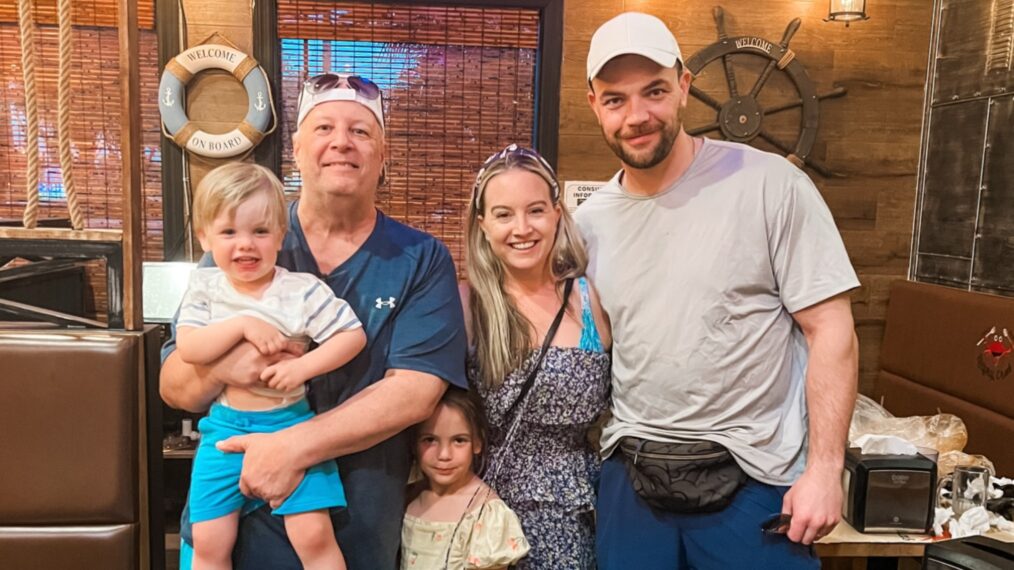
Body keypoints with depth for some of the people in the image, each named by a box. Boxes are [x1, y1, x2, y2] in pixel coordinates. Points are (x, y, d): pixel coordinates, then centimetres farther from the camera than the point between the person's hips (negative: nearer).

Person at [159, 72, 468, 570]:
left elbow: (416, 390, -16)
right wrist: (222, 366, -23)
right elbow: (172, 386, -1)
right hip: (230, 521, 1)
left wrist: (295, 446, -24)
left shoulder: (422, 261, -5)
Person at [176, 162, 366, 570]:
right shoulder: (205, 287, -1)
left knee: (313, 535, -8)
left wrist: (303, 367, -22)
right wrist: (242, 324, -22)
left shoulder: (302, 290, -10)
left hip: (290, 425, -3)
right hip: (224, 428, 3)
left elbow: (353, 336, -11)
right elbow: (188, 349, -11)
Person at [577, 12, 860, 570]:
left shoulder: (772, 185, -10)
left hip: (753, 477, -3)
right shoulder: (589, 220, 2)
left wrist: (824, 468, -12)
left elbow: (831, 330, -9)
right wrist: (604, 451, 5)